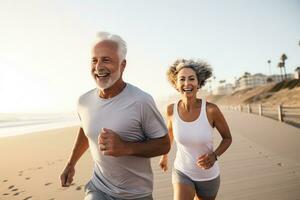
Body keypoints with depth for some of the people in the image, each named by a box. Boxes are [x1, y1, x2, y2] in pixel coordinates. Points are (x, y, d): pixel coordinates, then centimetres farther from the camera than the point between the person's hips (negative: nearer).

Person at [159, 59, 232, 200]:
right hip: (182, 172, 0)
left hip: (208, 176, 0)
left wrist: (215, 155, -25)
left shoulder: (211, 109, -22)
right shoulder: (171, 109, -16)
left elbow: (227, 138, -6)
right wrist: (164, 155, 19)